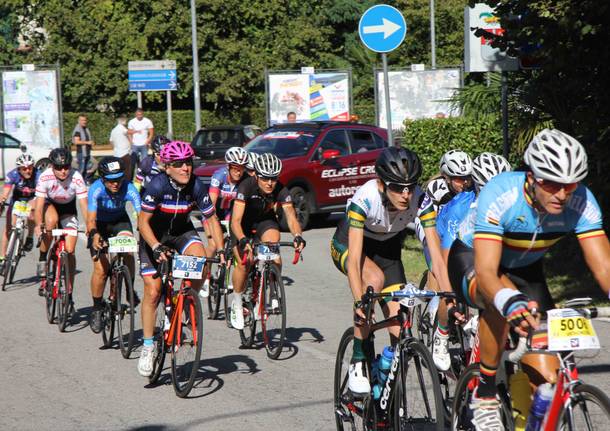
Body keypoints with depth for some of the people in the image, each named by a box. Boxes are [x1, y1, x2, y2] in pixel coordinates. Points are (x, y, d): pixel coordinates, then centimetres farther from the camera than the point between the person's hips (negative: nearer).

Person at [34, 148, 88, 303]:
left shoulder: (76, 178, -30)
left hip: (68, 208, 1)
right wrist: (38, 225, -46)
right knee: (51, 220, -38)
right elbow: (39, 205, -30)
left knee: (70, 251, -8)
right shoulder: (45, 178, -30)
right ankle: (42, 259, -16)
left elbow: (84, 205, -29)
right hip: (49, 204, -1)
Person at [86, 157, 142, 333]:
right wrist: (94, 235, -58)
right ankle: (97, 309, 7)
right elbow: (91, 219, -37)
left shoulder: (129, 189, -30)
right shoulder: (96, 189, -32)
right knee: (101, 268, -13)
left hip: (120, 220, 1)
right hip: (99, 224, -1)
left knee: (128, 251, -29)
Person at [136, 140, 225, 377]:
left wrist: (221, 249, -20)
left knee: (200, 256, -30)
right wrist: (157, 247, -38)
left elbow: (212, 219, -10)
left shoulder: (196, 186, -19)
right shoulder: (158, 184, -28)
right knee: (152, 291, -9)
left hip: (181, 231, 2)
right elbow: (143, 222, -25)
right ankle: (148, 346, 4)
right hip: (154, 235, -2)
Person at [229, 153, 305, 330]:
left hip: (265, 220, 2)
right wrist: (243, 240, -58)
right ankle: (237, 304, 3)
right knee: (244, 263, -21)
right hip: (244, 223, -2)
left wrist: (298, 236, -55)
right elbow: (236, 220, -39)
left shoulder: (281, 190, -26)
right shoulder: (246, 186, -33)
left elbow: (291, 216, -34)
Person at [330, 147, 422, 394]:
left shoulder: (419, 200, -28)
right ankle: (357, 363, -23)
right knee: (374, 278, -36)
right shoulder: (365, 199, -36)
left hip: (387, 248, 3)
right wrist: (359, 302, -52)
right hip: (347, 245, -3)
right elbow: (354, 258, -41)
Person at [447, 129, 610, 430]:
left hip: (525, 269, 4)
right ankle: (484, 396, -22)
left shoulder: (581, 202, -27)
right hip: (472, 259, -4)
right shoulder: (500, 195, -37)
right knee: (499, 299, -41)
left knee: (547, 377, -12)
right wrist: (511, 302, -67)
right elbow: (486, 271, -45)